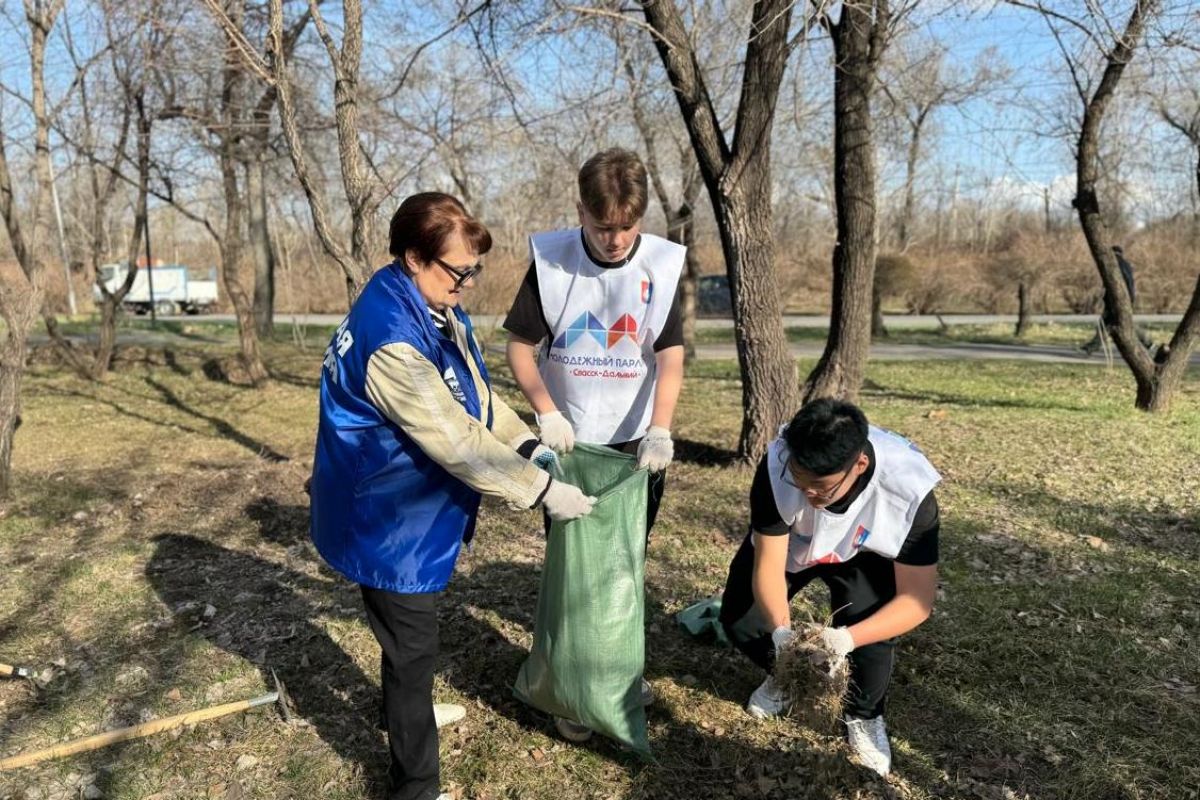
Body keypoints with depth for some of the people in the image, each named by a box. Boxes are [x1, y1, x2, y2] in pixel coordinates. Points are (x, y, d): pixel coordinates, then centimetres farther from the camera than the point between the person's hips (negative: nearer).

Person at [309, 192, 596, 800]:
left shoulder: (434, 309, 0)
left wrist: (528, 446, -3)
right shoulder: (389, 336, -33)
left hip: (410, 510, 10)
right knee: (413, 644, 5)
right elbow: (456, 440, -32)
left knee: (411, 632, 29)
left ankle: (407, 712, 54)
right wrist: (542, 492, -25)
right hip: (387, 522, -9)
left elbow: (477, 393, 8)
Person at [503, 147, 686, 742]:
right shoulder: (550, 261, -10)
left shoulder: (662, 265, -9)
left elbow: (670, 358, -11)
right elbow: (520, 347, -5)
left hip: (637, 442, 1)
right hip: (568, 440, -1)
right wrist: (547, 411, -19)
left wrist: (659, 430, -25)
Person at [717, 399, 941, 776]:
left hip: (861, 554, -1)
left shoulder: (909, 490, -38)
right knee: (739, 621, -13)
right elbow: (768, 566, -30)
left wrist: (847, 638, -49)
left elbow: (917, 598, -33)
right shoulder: (776, 467, -37)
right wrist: (781, 630, -48)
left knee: (868, 621, -27)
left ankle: (864, 715, 5)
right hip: (786, 544, 2)